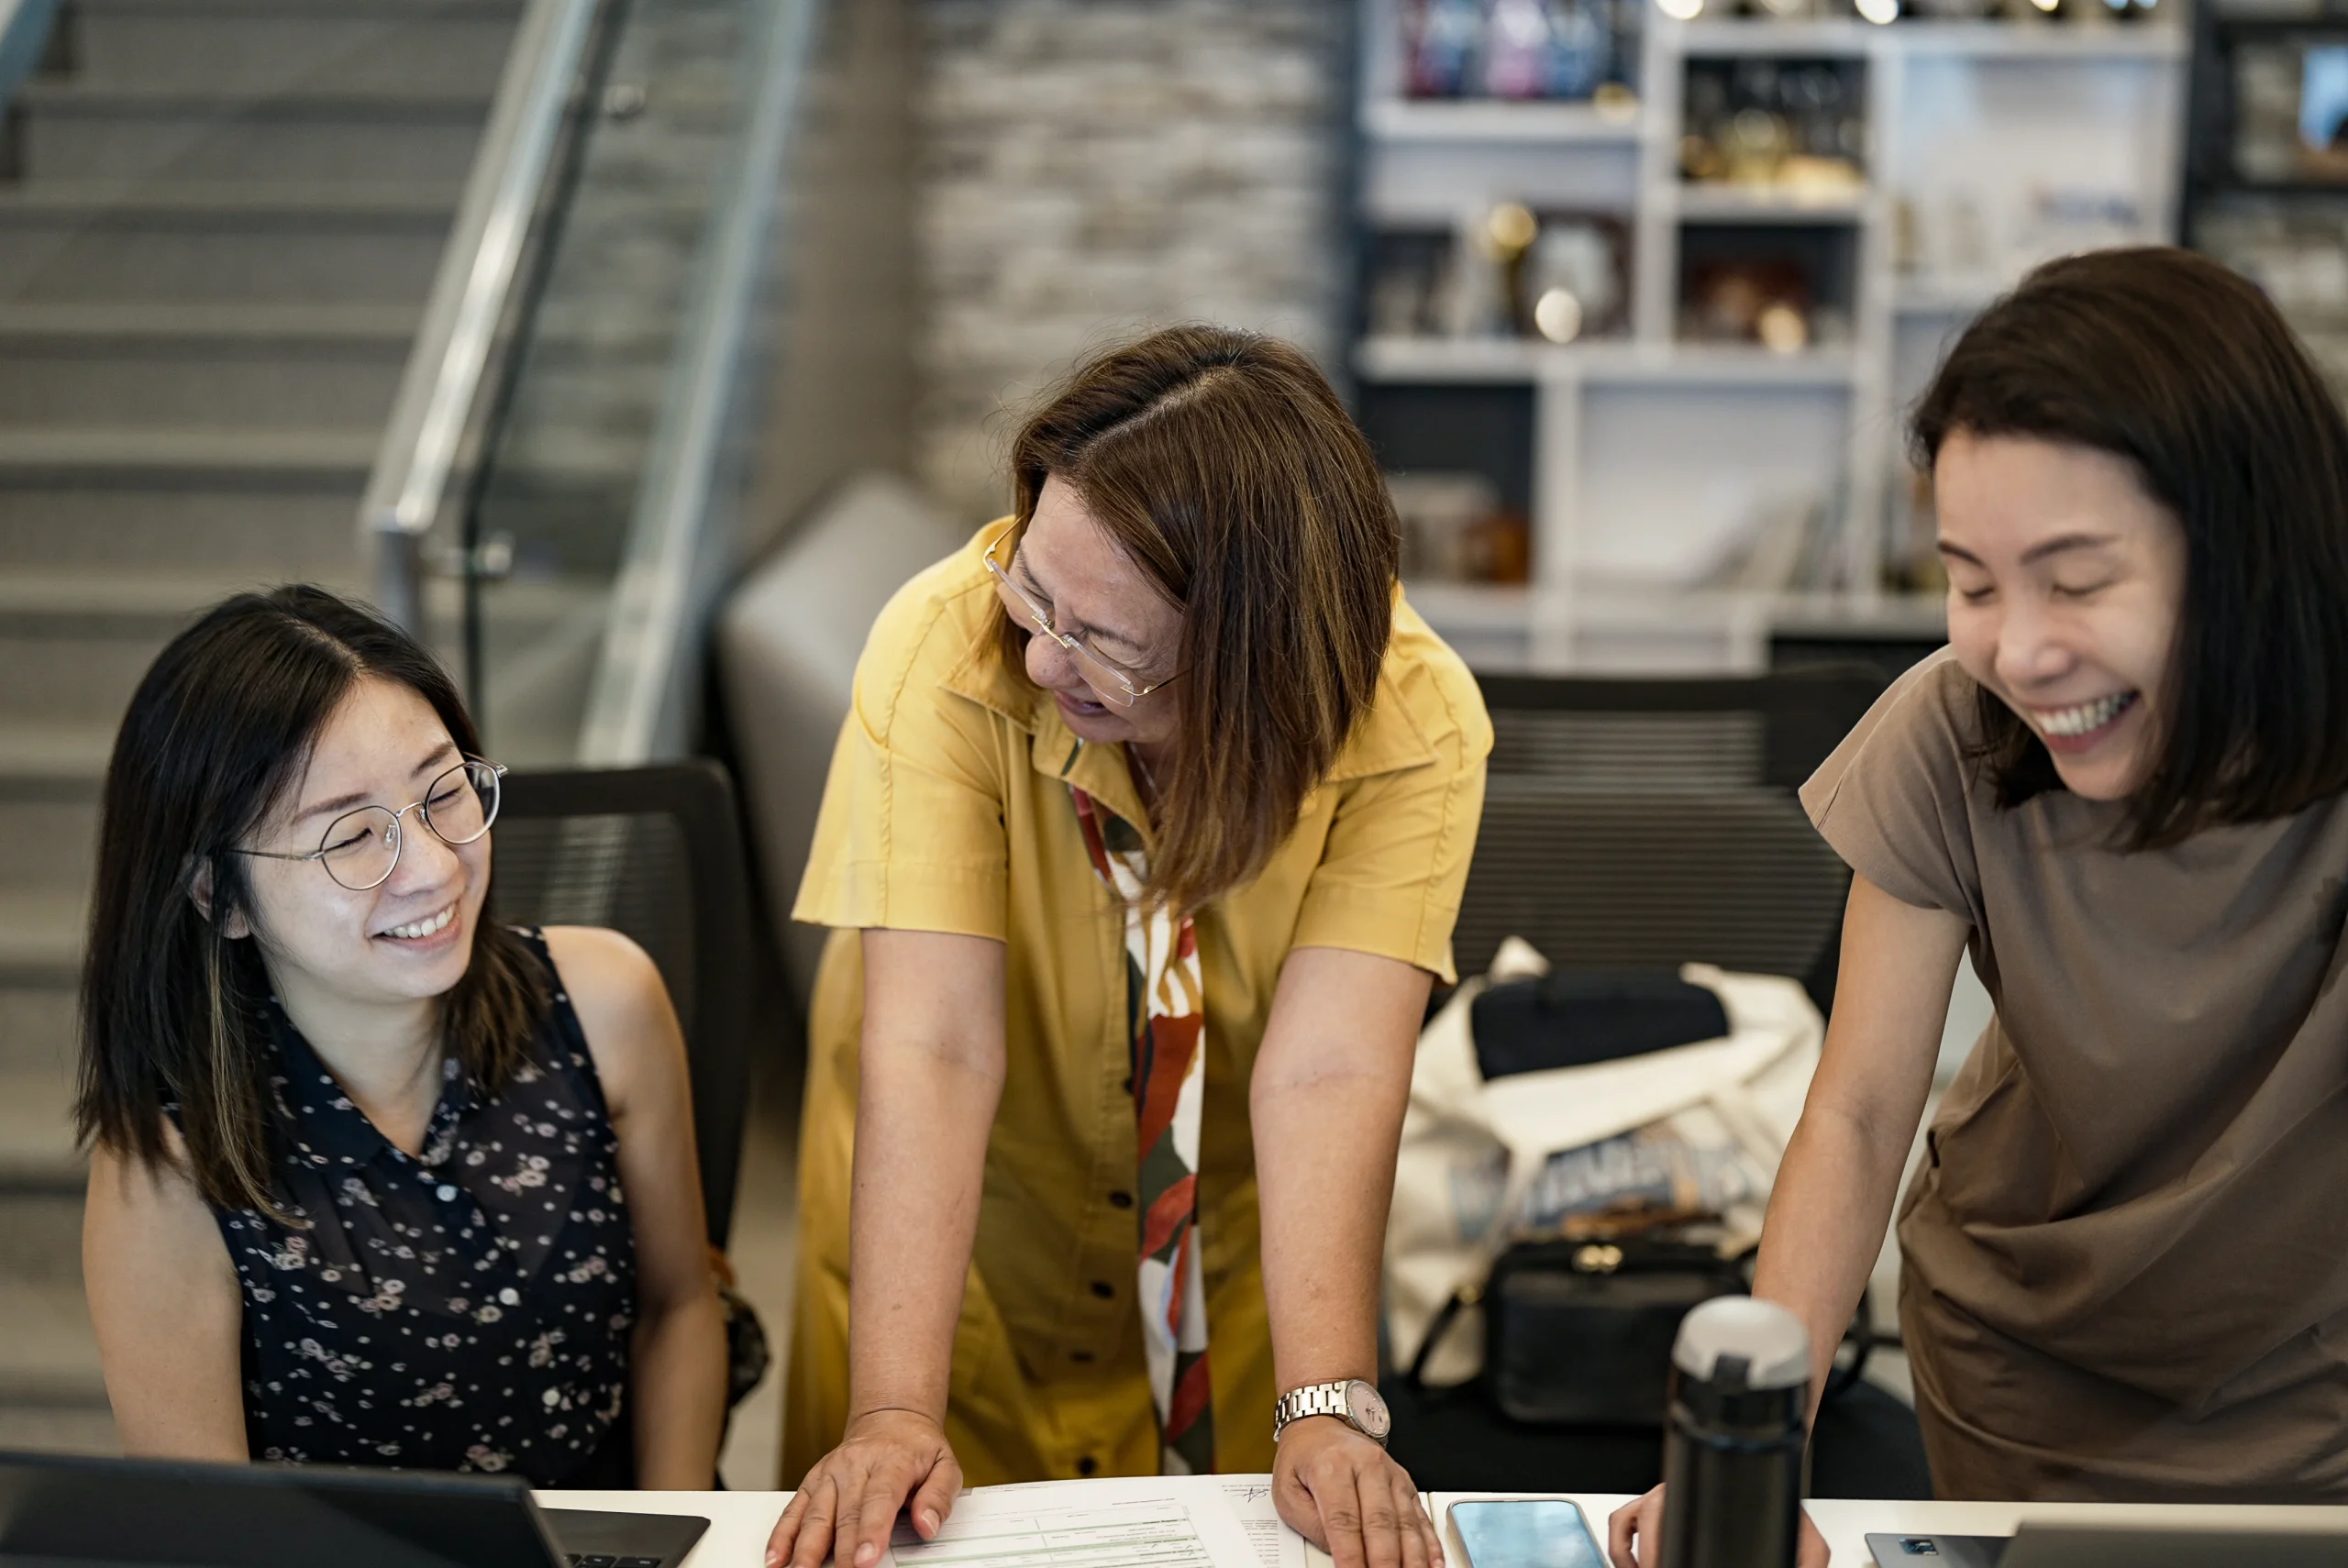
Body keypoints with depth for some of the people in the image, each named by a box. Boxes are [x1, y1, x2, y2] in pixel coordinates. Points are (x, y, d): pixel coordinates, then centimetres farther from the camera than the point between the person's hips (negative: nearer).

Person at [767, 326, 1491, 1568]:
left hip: (1241, 1223, 1)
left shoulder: (1412, 725, -26)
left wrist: (1328, 1412, -43)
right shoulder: (948, 650, -29)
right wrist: (894, 1413, -39)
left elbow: (1328, 1075, -32)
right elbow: (933, 1048, -33)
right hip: (963, 1203, 0)